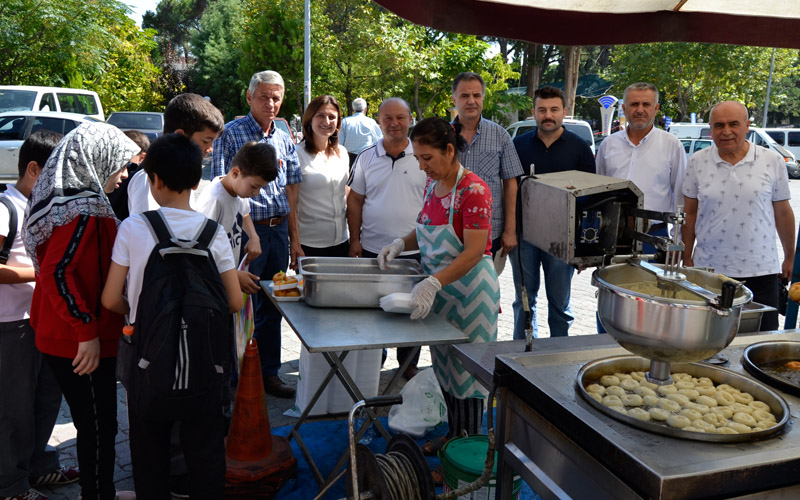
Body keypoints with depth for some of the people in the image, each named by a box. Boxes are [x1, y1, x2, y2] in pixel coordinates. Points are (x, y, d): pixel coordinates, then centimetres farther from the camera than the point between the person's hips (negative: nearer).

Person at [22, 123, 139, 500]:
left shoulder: (69, 201, 10)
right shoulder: (83, 211, -20)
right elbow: (56, 274, -27)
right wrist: (87, 332, -23)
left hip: (64, 337, 10)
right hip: (80, 344, -10)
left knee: (96, 423, 21)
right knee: (98, 426, 4)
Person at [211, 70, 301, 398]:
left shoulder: (284, 139, 12)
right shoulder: (231, 133, -5)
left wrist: (294, 238, 12)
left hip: (278, 230, 6)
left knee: (272, 306, 13)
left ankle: (269, 372, 26)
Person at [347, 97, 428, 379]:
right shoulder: (366, 158, 6)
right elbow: (355, 201, 9)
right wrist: (355, 239, 2)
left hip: (415, 251, -1)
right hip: (373, 250, 1)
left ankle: (409, 364, 25)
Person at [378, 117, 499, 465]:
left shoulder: (474, 190, -20)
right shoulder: (432, 184, 5)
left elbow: (474, 252, -25)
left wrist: (432, 283, -36)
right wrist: (401, 243, -3)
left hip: (469, 289, -8)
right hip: (438, 289, 8)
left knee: (466, 370, 3)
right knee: (444, 367, 18)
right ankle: (453, 434, 35)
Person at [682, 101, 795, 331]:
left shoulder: (772, 161, 0)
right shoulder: (697, 162, 1)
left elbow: (783, 212, 7)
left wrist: (789, 258, 13)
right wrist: (687, 258, 6)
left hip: (760, 270, 0)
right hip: (707, 269, 1)